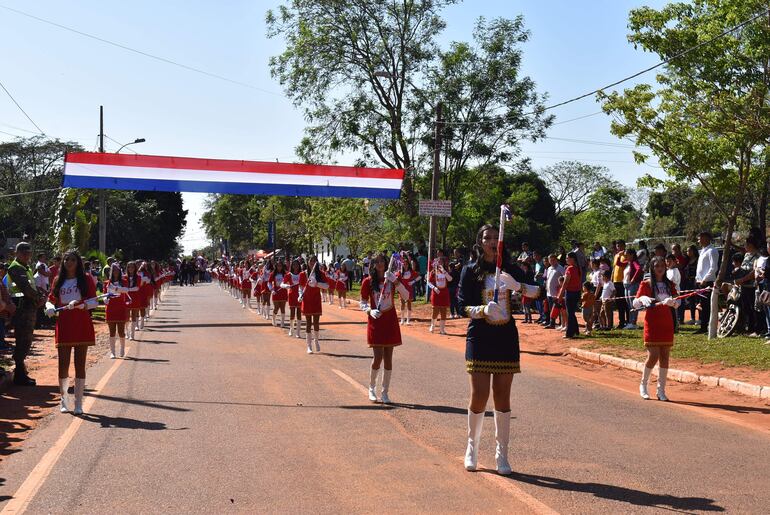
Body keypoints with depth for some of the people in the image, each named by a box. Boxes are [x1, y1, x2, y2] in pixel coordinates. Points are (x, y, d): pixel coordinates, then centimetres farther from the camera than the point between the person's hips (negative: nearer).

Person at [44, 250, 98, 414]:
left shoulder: (85, 279, 3)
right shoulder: (59, 281, 12)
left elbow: (94, 301, -4)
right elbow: (50, 300, 15)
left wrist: (79, 304, -23)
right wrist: (50, 307, -9)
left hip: (82, 326, -2)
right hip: (63, 326, 2)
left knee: (80, 364, 1)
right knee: (63, 365, 2)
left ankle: (78, 403, 6)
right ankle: (64, 401, 16)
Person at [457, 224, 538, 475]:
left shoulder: (510, 270, 7)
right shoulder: (471, 270, 1)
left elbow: (538, 291, -2)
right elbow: (463, 306, -5)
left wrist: (517, 286, -19)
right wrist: (483, 310, -23)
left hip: (506, 339, 2)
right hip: (480, 338, -2)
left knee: (502, 397, 3)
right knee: (479, 396, -4)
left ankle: (501, 454, 13)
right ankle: (472, 447, 18)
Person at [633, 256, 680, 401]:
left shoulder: (669, 284, 10)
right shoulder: (646, 284, -1)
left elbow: (677, 304, 3)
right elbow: (635, 304, -4)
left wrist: (672, 301, -19)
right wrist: (642, 299, -25)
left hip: (667, 324, 4)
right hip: (652, 324, -4)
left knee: (664, 357, 2)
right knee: (653, 356, -9)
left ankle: (661, 390, 10)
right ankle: (643, 385, 13)